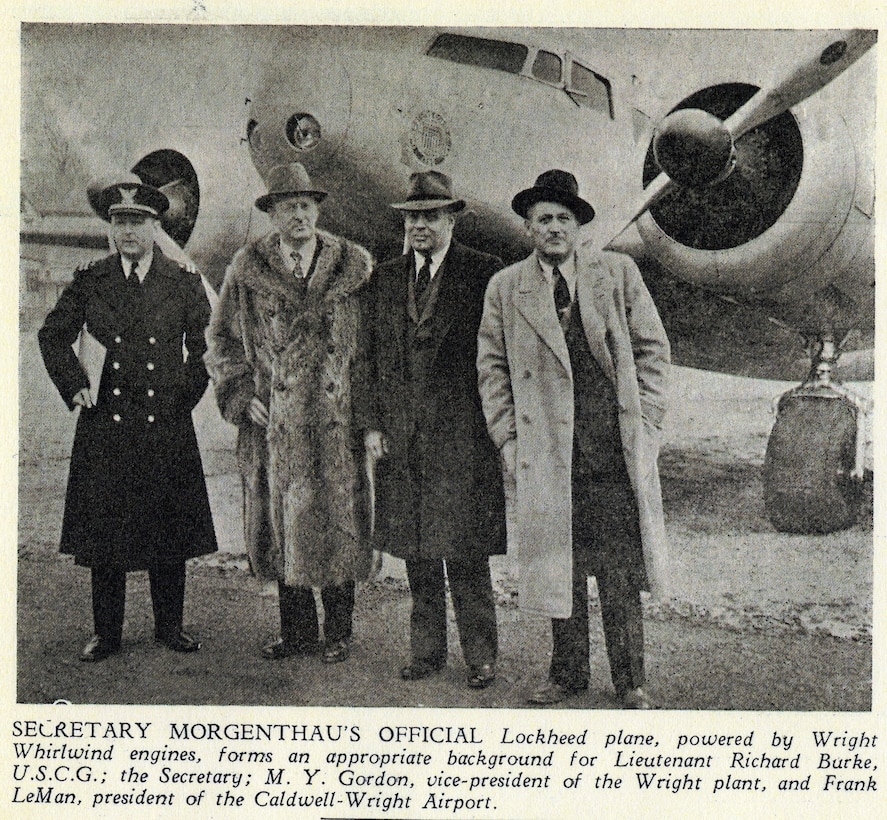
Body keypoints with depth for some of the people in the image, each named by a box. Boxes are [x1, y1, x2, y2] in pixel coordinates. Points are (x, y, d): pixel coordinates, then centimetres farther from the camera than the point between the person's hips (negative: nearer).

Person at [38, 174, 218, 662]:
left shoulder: (184, 285, 3)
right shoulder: (89, 282, 4)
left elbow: (206, 346, 13)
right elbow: (52, 336, 14)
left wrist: (187, 393, 7)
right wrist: (75, 388, 5)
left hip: (167, 426, 0)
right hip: (104, 426, 0)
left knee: (169, 530, 6)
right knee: (103, 533, 5)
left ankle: (170, 626, 21)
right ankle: (106, 633, 17)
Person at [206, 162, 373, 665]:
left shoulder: (354, 266, 4)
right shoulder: (246, 270, 5)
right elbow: (222, 339, 13)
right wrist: (241, 395, 0)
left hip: (337, 424, -1)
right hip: (273, 423, 1)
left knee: (336, 526, 3)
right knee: (282, 529, 8)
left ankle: (338, 633, 20)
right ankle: (298, 631, 24)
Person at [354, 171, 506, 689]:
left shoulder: (484, 274, 0)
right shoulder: (385, 279, 14)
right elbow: (373, 356, 14)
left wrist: (496, 425, -6)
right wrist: (372, 423, 6)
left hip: (461, 437, -4)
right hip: (401, 438, 4)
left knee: (467, 554, 0)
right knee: (417, 554, 10)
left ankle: (481, 656, 13)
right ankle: (427, 650, 23)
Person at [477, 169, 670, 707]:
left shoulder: (619, 273, 7)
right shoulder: (505, 289, 9)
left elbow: (653, 349, 9)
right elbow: (492, 369, 10)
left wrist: (646, 426, 1)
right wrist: (508, 440, 2)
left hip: (616, 451, 0)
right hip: (544, 454, 1)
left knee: (622, 573, 2)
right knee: (560, 569, 7)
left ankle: (630, 682, 16)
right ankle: (568, 673, 23)